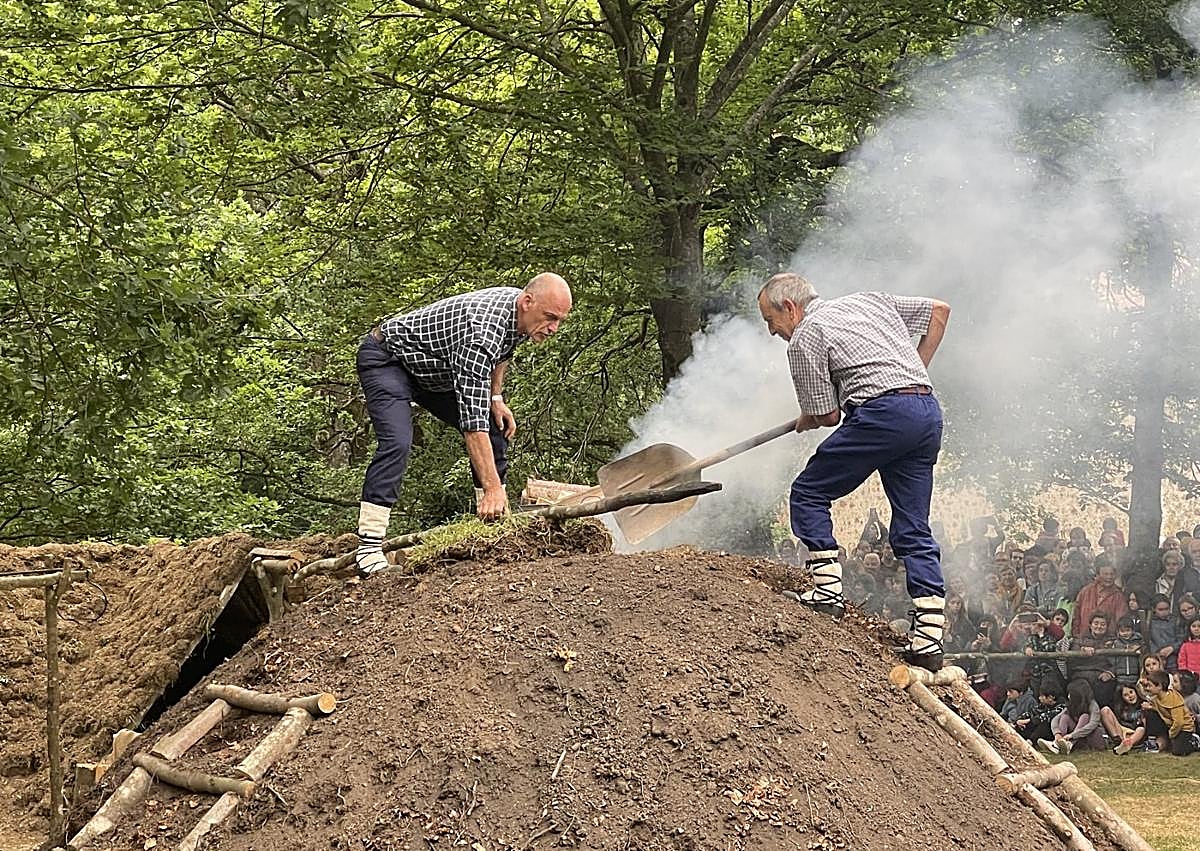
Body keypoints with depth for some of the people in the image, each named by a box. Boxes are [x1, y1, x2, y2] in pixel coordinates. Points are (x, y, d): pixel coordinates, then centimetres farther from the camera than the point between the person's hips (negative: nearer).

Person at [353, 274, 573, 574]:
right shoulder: (483, 333, -39)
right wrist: (492, 488, -44)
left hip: (436, 369, 9)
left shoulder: (521, 311, -11)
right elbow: (472, 420, -42)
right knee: (397, 442, -29)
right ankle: (368, 549, -29)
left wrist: (496, 397, 3)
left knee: (497, 428, 3)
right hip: (386, 358, -9)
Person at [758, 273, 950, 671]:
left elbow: (827, 415, 3)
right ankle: (928, 637, -1)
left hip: (882, 412, -7)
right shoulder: (872, 300, 25)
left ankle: (827, 589, -1)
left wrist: (805, 422, 26)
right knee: (913, 529, 7)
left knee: (808, 493, 9)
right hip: (929, 412, 7)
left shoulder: (804, 339, 4)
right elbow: (939, 309, 29)